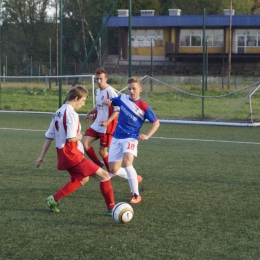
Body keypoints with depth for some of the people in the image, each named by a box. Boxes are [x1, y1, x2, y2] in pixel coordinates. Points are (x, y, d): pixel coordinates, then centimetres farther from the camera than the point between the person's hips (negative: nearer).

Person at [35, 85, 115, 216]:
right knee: (103, 175, -5)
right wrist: (80, 137, -4)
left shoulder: (58, 113, 12)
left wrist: (41, 156, 19)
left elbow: (49, 136, 15)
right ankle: (111, 209, -4)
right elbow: (71, 138, -26)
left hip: (63, 156, 10)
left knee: (82, 178, 30)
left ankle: (54, 199, 25)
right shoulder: (72, 114, -16)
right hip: (73, 156, -10)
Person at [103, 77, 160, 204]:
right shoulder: (123, 98, 3)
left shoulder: (144, 107, -10)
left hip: (131, 138, -5)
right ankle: (134, 178, 35)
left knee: (127, 161, -30)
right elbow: (110, 101, 21)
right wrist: (107, 101, -4)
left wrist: (147, 136, -13)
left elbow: (156, 123, -1)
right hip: (117, 138, 5)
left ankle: (136, 195, -22)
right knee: (114, 170, 5)